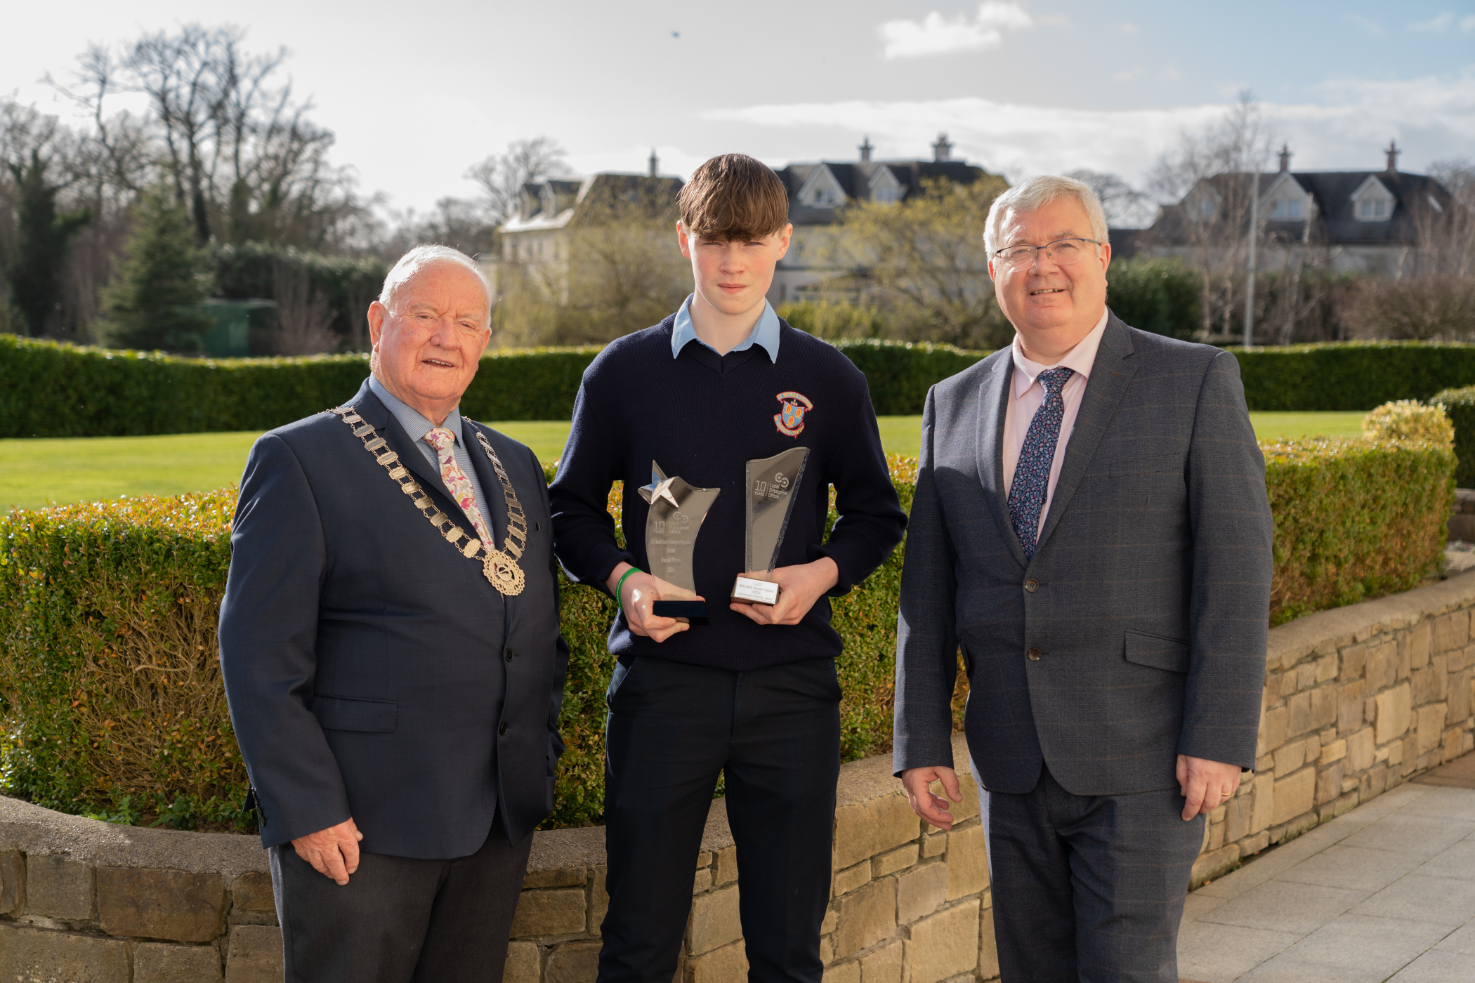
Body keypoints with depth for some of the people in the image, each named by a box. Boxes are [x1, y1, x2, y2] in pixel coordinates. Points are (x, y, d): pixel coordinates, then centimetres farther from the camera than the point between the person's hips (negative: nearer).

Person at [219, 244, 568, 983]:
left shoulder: (514, 467, 15)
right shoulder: (299, 460, -5)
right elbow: (259, 657, -10)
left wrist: (541, 759, 11)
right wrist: (306, 811, -15)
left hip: (498, 823, 6)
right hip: (358, 825, -6)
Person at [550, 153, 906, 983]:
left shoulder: (827, 380, 6)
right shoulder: (624, 373, 5)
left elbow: (875, 514, 13)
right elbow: (574, 509, 12)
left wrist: (824, 572, -7)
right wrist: (622, 577, -8)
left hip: (791, 687, 1)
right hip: (662, 679, 0)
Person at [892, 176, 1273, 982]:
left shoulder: (1195, 383, -4)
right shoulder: (955, 404, 9)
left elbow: (1235, 567, -8)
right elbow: (929, 589, 8)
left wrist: (1220, 739, -15)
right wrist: (921, 743, 3)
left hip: (1142, 761, -4)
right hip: (1014, 762, 5)